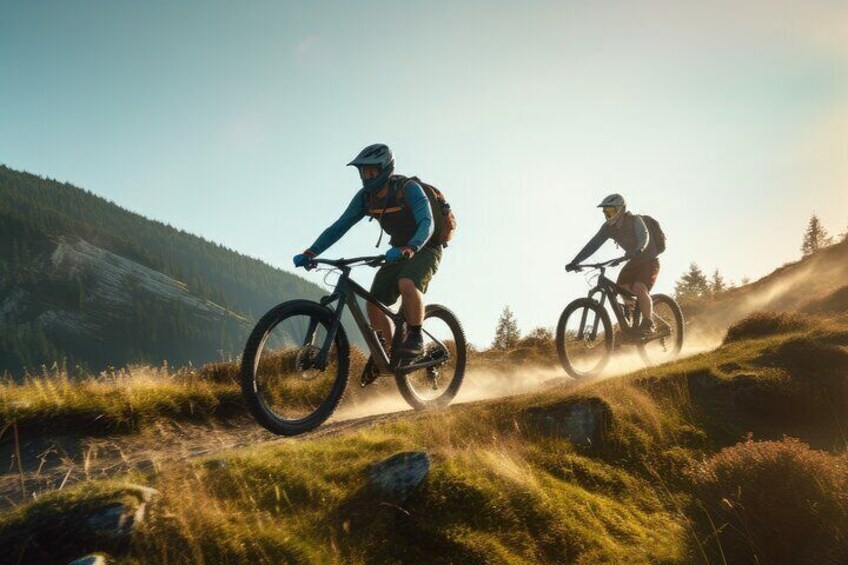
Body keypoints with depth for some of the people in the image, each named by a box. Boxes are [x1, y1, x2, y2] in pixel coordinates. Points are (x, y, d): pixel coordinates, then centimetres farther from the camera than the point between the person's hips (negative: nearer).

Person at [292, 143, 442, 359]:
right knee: (374, 303, -7)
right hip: (399, 251, 6)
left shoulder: (408, 188, -22)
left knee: (407, 284, -36)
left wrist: (410, 248, -54)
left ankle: (415, 338, -20)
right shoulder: (366, 196, -5)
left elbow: (427, 223, -35)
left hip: (424, 249, -6)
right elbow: (339, 227, -4)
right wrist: (310, 253, -15)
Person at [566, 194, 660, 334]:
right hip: (634, 261, 6)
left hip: (649, 261, -6)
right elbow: (593, 244, -9)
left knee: (639, 289, -28)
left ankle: (648, 323, -18)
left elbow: (644, 235, -40)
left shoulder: (635, 220, -21)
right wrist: (575, 262, -19)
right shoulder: (608, 227, -4)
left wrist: (639, 250, -62)